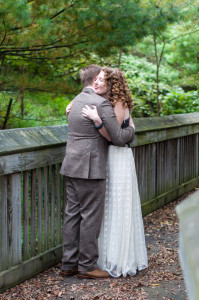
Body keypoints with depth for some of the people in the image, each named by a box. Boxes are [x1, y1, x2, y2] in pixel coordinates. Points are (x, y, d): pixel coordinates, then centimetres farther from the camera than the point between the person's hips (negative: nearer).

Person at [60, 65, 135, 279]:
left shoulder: (77, 100, 15)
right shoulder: (101, 103, -13)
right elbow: (118, 138, -13)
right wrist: (131, 129, 5)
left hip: (72, 166, 9)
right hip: (90, 169, -9)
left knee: (73, 215, 11)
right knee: (90, 217, 0)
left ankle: (69, 264, 17)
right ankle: (87, 266, 8)